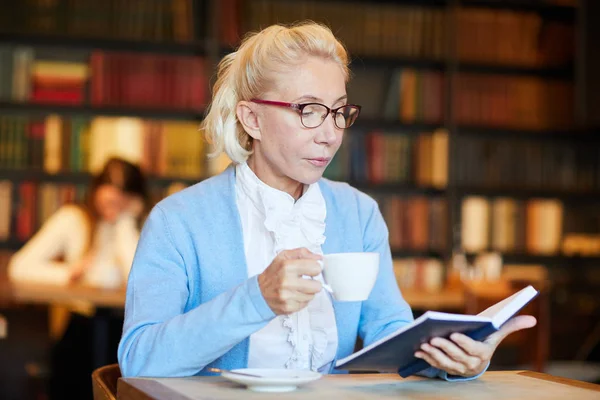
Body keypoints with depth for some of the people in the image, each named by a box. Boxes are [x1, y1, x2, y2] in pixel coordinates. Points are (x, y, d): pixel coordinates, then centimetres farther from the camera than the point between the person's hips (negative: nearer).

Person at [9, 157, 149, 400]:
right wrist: (68, 273, -20)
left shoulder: (137, 229, 3)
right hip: (80, 324, 0)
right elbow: (19, 267, -6)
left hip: (122, 326, 0)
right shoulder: (72, 220, 3)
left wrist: (125, 223, -11)